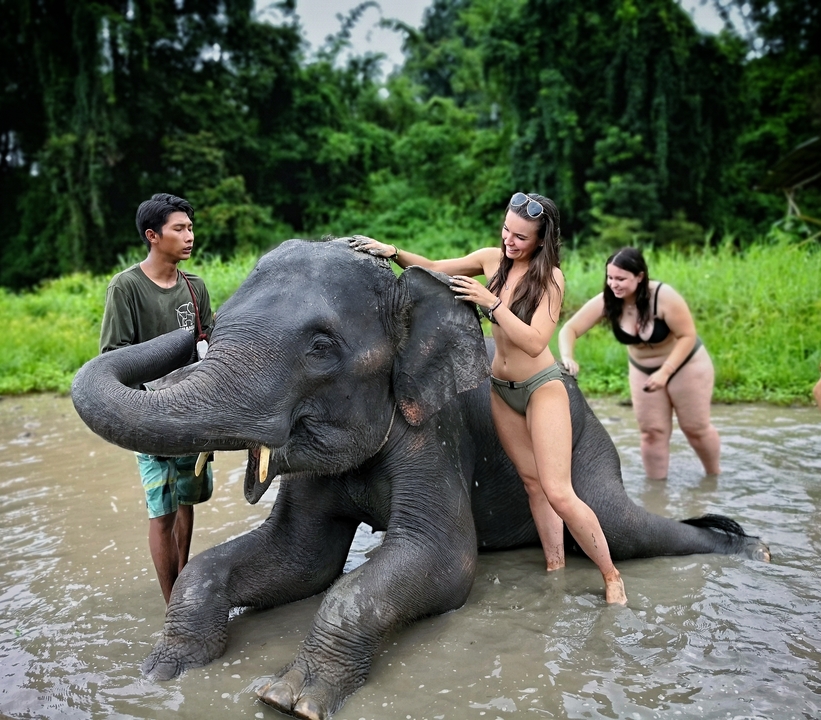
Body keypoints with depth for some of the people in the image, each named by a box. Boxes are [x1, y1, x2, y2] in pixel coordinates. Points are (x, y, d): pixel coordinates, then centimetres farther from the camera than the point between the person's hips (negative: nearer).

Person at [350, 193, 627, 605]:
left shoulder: (550, 278, -16)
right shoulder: (492, 259, -3)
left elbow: (534, 342, -26)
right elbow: (433, 268, 5)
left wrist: (491, 301, -28)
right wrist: (393, 253, -10)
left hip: (542, 386, -5)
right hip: (501, 388, 6)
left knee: (558, 492, -10)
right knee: (532, 481, 12)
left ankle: (611, 577, 6)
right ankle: (555, 566, 23)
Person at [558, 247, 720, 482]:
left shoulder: (664, 297, -33)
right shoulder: (605, 302, -23)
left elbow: (687, 336, -26)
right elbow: (570, 329, -23)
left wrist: (665, 372, -32)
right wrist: (567, 357, -43)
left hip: (686, 365, -3)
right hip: (642, 370, 3)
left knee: (695, 427, 10)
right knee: (652, 431, 5)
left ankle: (714, 476, 34)